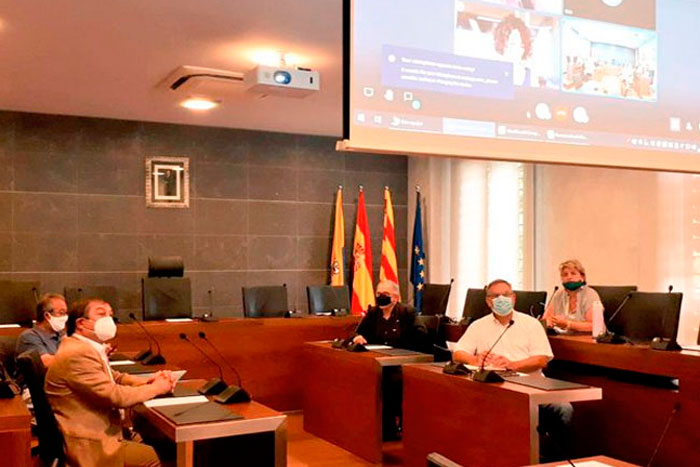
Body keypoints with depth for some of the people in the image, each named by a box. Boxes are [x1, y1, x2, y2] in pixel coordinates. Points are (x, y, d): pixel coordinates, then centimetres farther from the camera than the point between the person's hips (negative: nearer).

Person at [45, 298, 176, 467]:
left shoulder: (87, 347, 9)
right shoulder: (77, 353, -21)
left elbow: (116, 378, 16)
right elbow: (116, 396, -23)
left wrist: (148, 381, -2)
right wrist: (156, 388, -10)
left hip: (99, 432, 10)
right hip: (87, 447, -10)